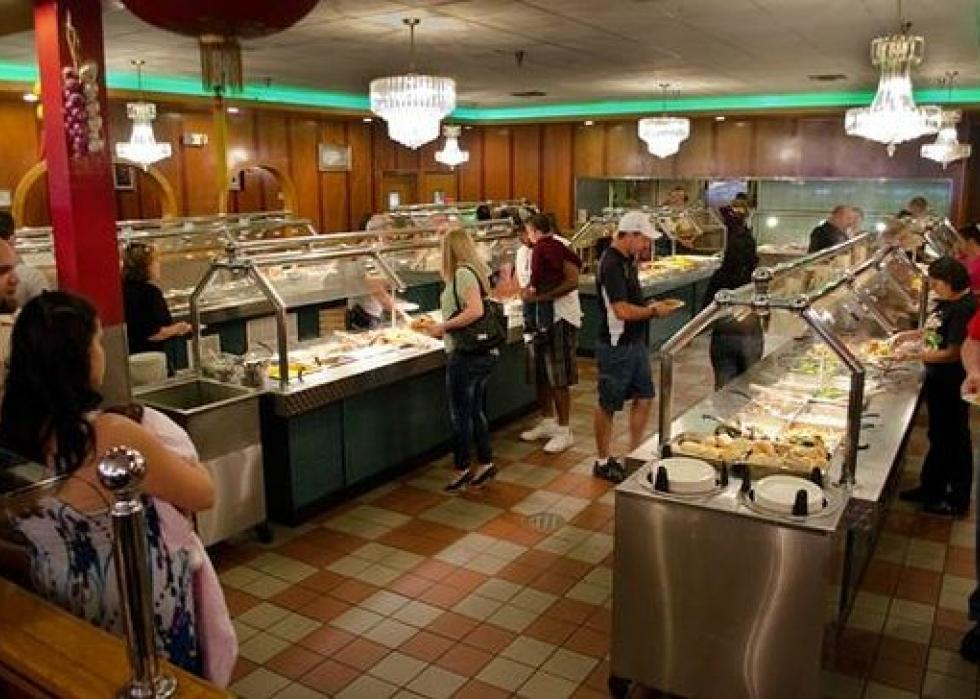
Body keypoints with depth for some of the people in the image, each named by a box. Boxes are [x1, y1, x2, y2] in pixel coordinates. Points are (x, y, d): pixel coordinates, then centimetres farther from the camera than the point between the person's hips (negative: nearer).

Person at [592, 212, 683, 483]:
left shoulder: (628, 261, 10)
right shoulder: (611, 265, -21)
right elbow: (622, 310, -26)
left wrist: (654, 305, 4)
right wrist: (654, 311, -13)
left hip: (635, 343, 9)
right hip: (616, 347, -9)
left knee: (644, 397, 14)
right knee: (608, 405, 4)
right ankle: (603, 462, 19)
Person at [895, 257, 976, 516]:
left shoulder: (963, 309, -24)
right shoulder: (946, 302, 3)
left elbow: (952, 353, -25)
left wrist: (915, 355, -23)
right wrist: (912, 334, 5)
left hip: (952, 385, -9)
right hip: (937, 380, 9)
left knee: (955, 439, 7)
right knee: (937, 436, 21)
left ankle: (958, 500, 24)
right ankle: (931, 488, 37)